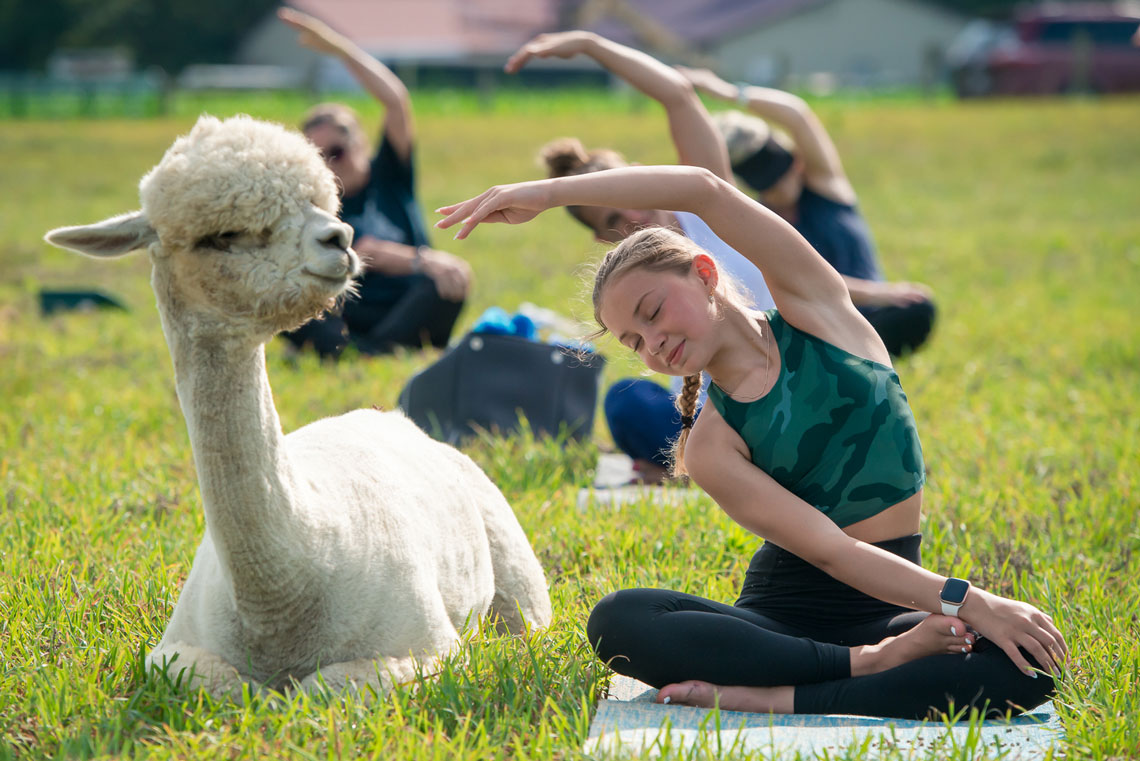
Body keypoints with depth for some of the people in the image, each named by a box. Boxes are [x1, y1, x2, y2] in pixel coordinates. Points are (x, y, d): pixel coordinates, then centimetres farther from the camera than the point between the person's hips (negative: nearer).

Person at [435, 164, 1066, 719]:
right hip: (784, 606, 0)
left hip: (888, 607, 0)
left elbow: (707, 191, -14)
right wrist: (964, 602, -26)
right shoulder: (711, 447, -2)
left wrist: (550, 192, -15)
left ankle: (770, 699, -30)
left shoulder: (813, 306, 1)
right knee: (616, 623, -29)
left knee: (1029, 665, -32)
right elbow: (831, 552, -14)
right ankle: (871, 662, -28)